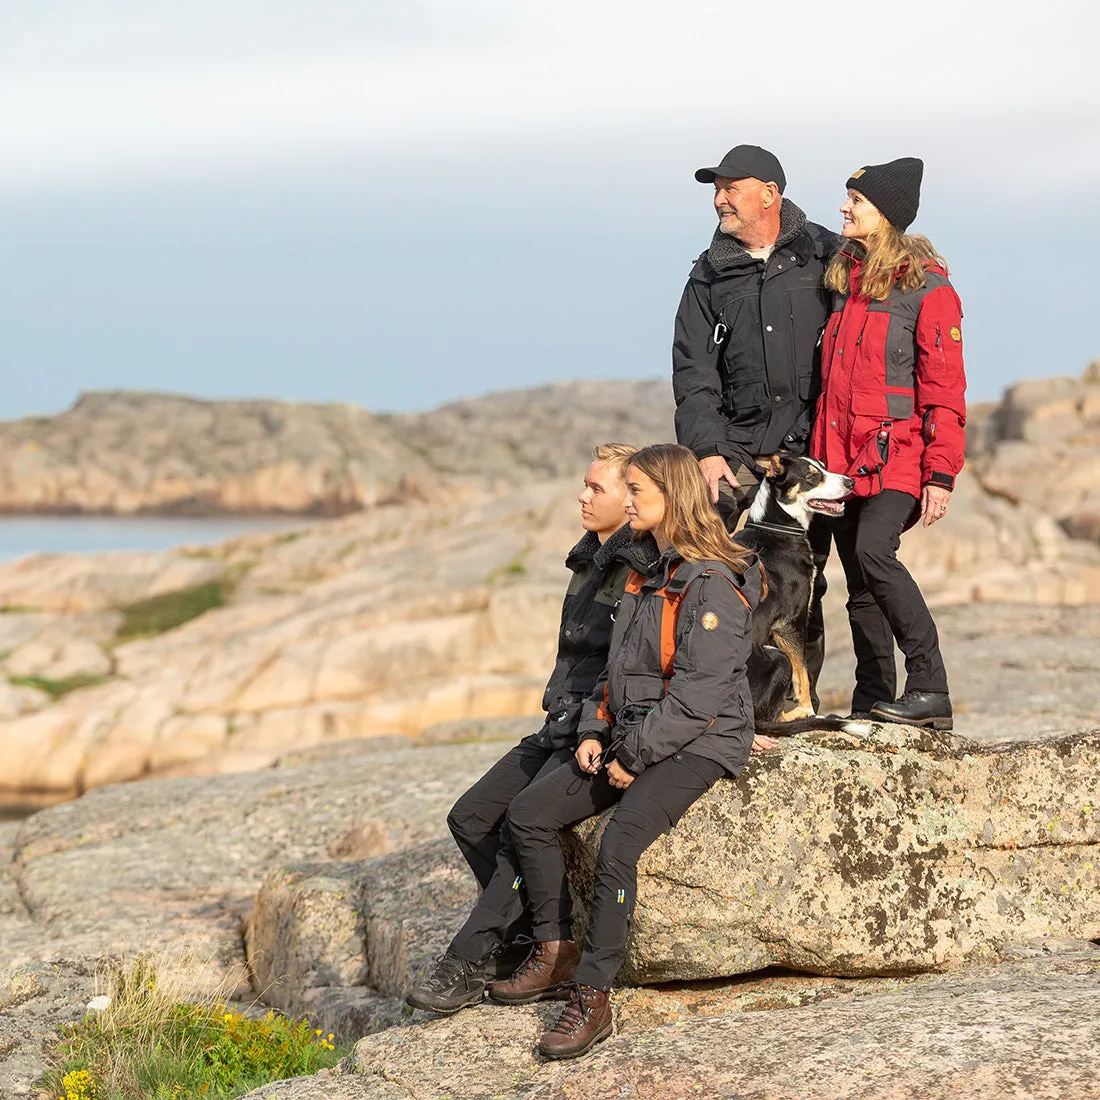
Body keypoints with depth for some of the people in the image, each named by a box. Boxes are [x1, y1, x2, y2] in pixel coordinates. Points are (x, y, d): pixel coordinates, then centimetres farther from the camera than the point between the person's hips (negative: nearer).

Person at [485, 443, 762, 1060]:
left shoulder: (713, 587, -15)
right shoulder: (649, 575, 15)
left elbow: (697, 695, -21)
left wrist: (634, 756, -17)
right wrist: (595, 732, 6)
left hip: (696, 747, -10)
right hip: (631, 741, 10)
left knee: (618, 846, -29)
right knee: (529, 814, -1)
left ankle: (593, 997, -23)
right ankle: (557, 954, 5)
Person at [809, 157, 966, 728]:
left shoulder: (926, 286, -6)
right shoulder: (844, 278, 15)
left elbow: (944, 387, -10)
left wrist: (941, 473, -16)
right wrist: (820, 457, 16)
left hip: (897, 453, -7)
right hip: (842, 457, 7)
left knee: (874, 552, -24)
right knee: (860, 587, 6)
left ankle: (930, 690, -18)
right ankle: (873, 705, 12)